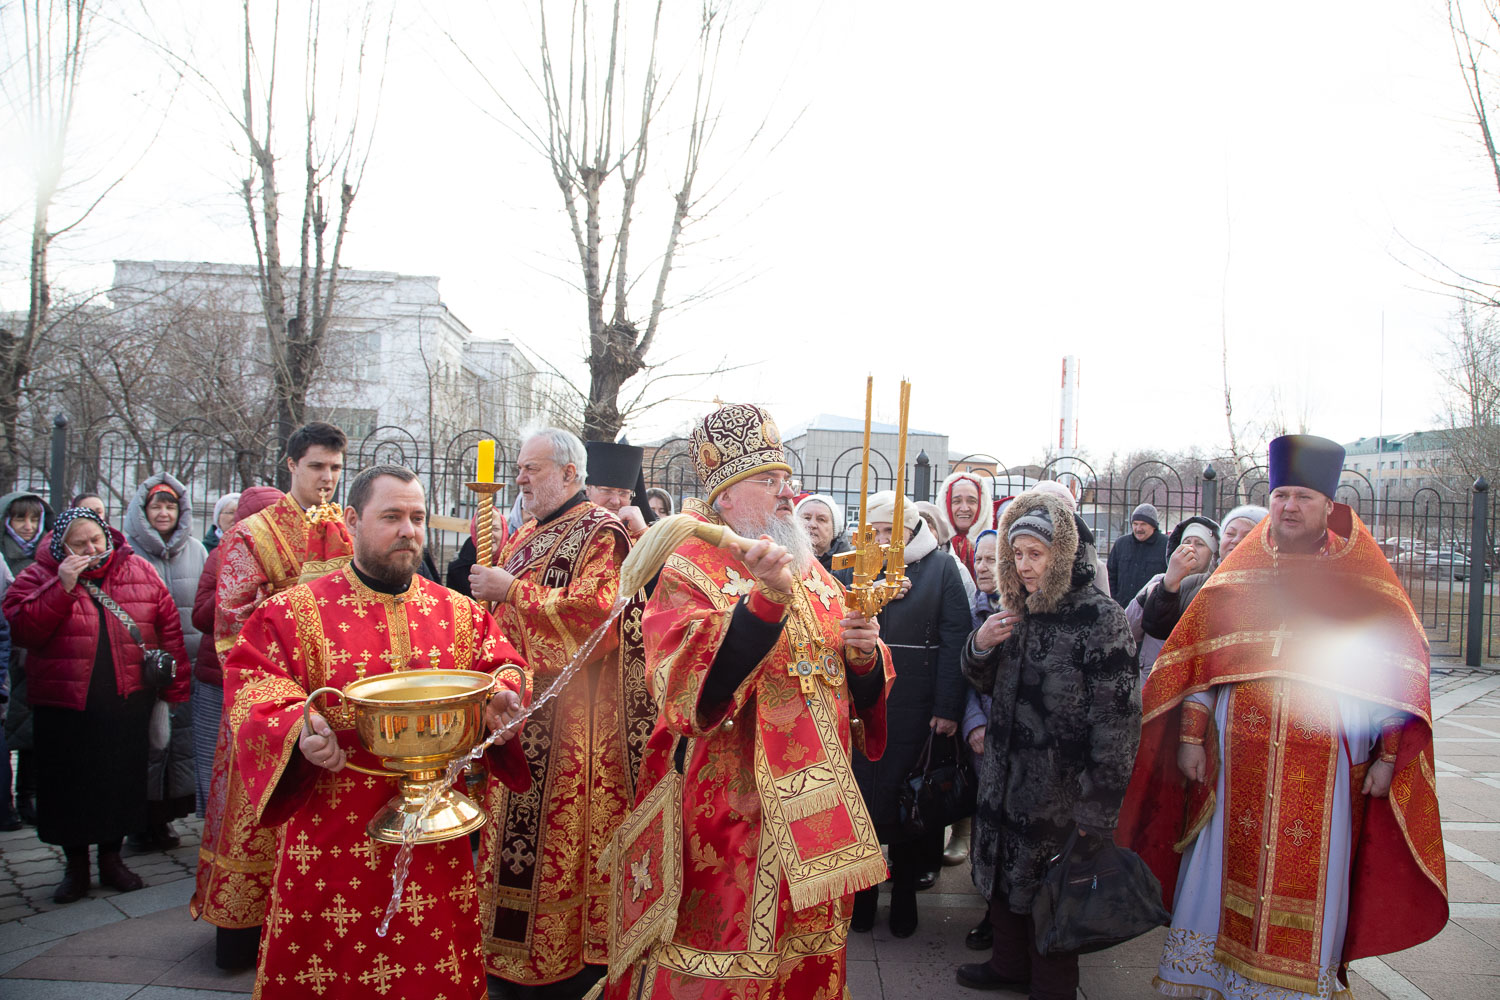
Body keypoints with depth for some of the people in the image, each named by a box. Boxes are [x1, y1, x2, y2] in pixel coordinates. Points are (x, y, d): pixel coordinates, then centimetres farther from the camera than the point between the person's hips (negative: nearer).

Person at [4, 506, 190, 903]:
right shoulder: (39, 577, 0)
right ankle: (75, 866, 26)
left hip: (127, 703, 1)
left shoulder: (140, 572, 3)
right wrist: (63, 587, -21)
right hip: (65, 707, -1)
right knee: (69, 785, 7)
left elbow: (169, 626, 3)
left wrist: (175, 687, 0)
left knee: (121, 782, 10)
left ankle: (111, 858, 28)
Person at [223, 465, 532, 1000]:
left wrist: (504, 697, -13)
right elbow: (251, 684, -7)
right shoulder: (295, 611, 0)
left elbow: (504, 665, 10)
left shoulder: (460, 614, 8)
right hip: (331, 835, -2)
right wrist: (296, 726, -26)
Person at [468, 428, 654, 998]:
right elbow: (502, 611, 24)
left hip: (572, 720, -8)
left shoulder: (600, 534, -10)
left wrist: (512, 590, -19)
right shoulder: (527, 537, 17)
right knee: (516, 828, 12)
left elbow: (596, 612, -23)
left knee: (562, 837, -2)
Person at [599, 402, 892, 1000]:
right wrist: (768, 597, -35)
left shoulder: (812, 573, 11)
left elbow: (859, 696, 14)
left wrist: (864, 656, -9)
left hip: (811, 813, 6)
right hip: (729, 814, -6)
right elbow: (687, 689, -26)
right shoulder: (690, 571, -9)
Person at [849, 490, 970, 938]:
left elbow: (954, 640, -5)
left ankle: (904, 896, 24)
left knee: (907, 795, 7)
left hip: (916, 705, -2)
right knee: (861, 791, 7)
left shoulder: (941, 567, 0)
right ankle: (862, 894, 24)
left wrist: (948, 708, -11)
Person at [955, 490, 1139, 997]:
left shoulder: (1100, 618, -15)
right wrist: (979, 648, -6)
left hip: (1059, 790, -6)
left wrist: (1097, 812, -19)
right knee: (1003, 878, 19)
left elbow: (1115, 718, -18)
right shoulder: (1019, 613, 7)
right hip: (1005, 779, 6)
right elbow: (988, 685, 18)